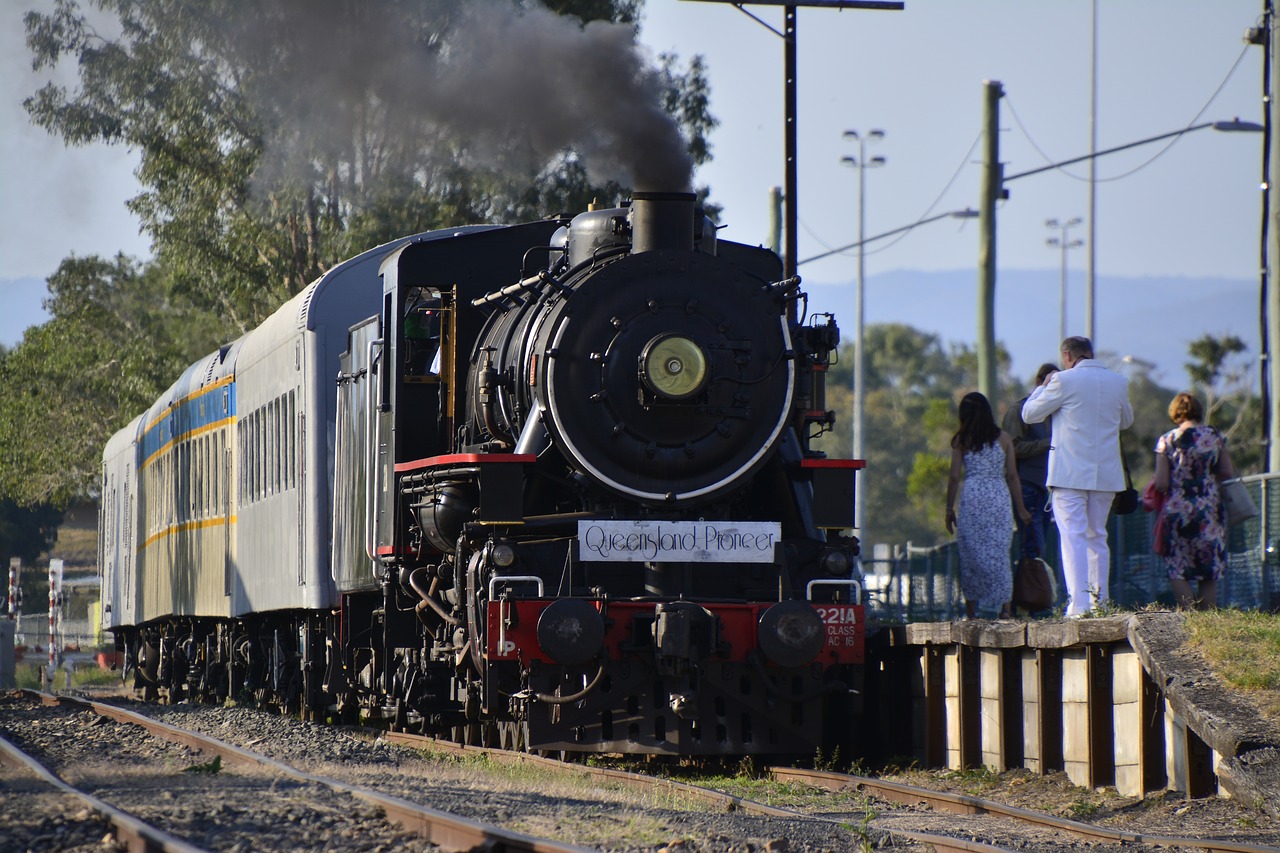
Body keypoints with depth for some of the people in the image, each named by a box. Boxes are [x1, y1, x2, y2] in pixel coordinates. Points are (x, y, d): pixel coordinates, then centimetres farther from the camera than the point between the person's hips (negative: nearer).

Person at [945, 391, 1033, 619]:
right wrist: (1020, 508, 10)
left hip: (972, 497, -1)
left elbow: (954, 477, 1)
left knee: (971, 555, 4)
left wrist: (949, 509, 8)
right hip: (1000, 497, 1)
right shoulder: (1003, 438, 6)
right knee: (1000, 553, 4)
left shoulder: (962, 440, 3)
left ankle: (971, 612, 3)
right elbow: (1012, 475, 5)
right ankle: (1005, 607, -5)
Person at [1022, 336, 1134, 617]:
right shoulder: (1118, 382, 7)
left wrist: (1044, 386, 17)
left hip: (1070, 474, -5)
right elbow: (1126, 420, 23)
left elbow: (1029, 414, 2)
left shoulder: (1064, 381, -8)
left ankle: (1078, 605, -19)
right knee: (1097, 537, 16)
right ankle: (1100, 603, 17)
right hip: (1106, 475, 5)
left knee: (1073, 537, -8)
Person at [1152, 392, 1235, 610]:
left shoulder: (1167, 441, -5)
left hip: (1177, 509, -2)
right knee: (1210, 571, 10)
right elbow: (1229, 473, 5)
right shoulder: (1215, 436, 1)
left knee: (1178, 570, 6)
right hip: (1210, 510, 2)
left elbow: (1161, 484, -8)